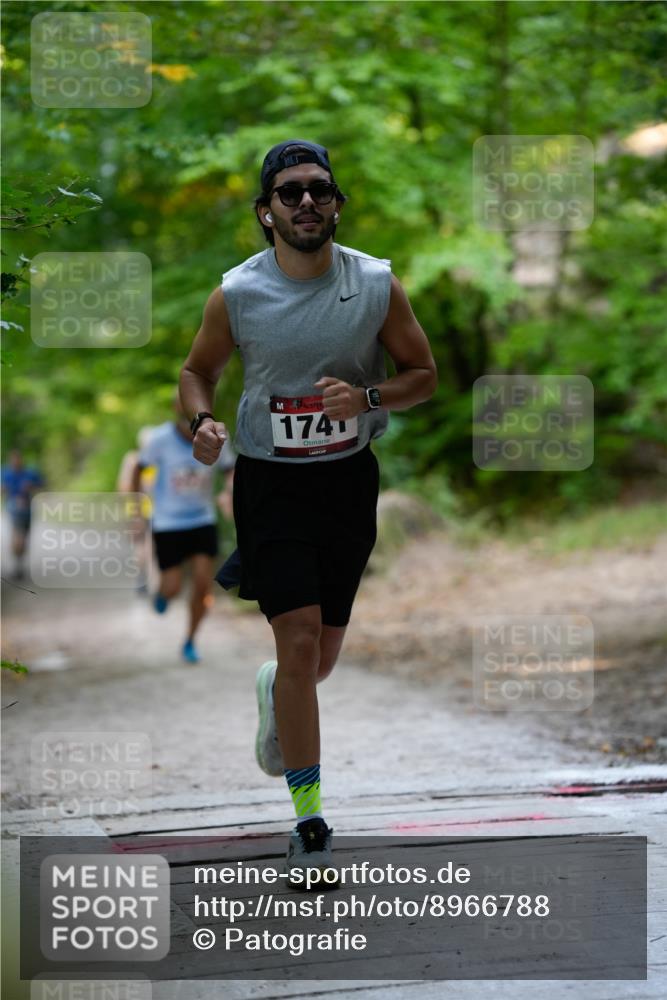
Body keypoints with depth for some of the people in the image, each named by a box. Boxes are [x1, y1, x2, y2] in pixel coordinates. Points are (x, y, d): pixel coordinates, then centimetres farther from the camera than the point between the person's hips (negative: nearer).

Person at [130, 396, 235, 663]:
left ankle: (190, 642, 14)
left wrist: (228, 493, -16)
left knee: (203, 584, -5)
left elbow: (230, 470, 6)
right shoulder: (161, 439, -15)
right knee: (172, 588, -4)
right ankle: (161, 591, 36)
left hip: (203, 521, 2)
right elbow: (139, 467, 1)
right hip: (167, 523, -2)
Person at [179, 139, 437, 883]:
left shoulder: (376, 285, -5)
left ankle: (275, 693, 52)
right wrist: (202, 420, -14)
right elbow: (197, 370, 8)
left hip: (348, 479, 2)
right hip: (270, 481, -2)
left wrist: (367, 396, -17)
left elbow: (423, 375, 3)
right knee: (299, 644, -14)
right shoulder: (236, 295, -8)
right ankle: (310, 824, -7)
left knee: (323, 655, 13)